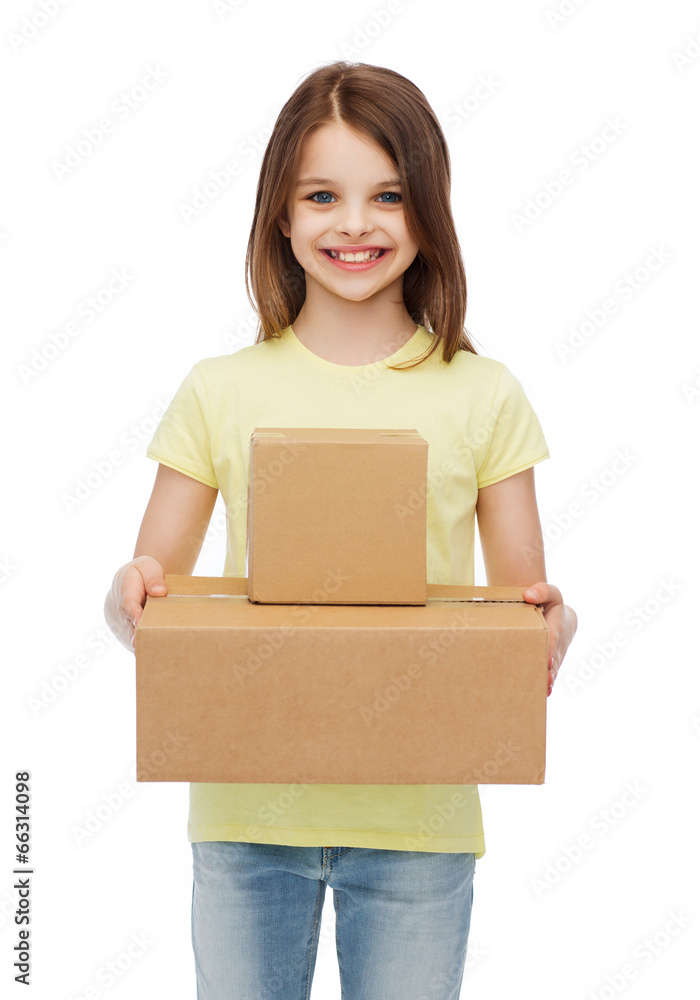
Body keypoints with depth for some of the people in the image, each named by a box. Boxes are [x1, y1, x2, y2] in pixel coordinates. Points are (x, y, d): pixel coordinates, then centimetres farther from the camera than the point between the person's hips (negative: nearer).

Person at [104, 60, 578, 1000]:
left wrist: (551, 625, -18)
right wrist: (130, 600, -18)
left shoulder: (484, 398, 0)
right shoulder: (221, 392, 1)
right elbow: (148, 592, 4)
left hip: (418, 813, 0)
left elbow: (523, 599, 4)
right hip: (246, 810, 1)